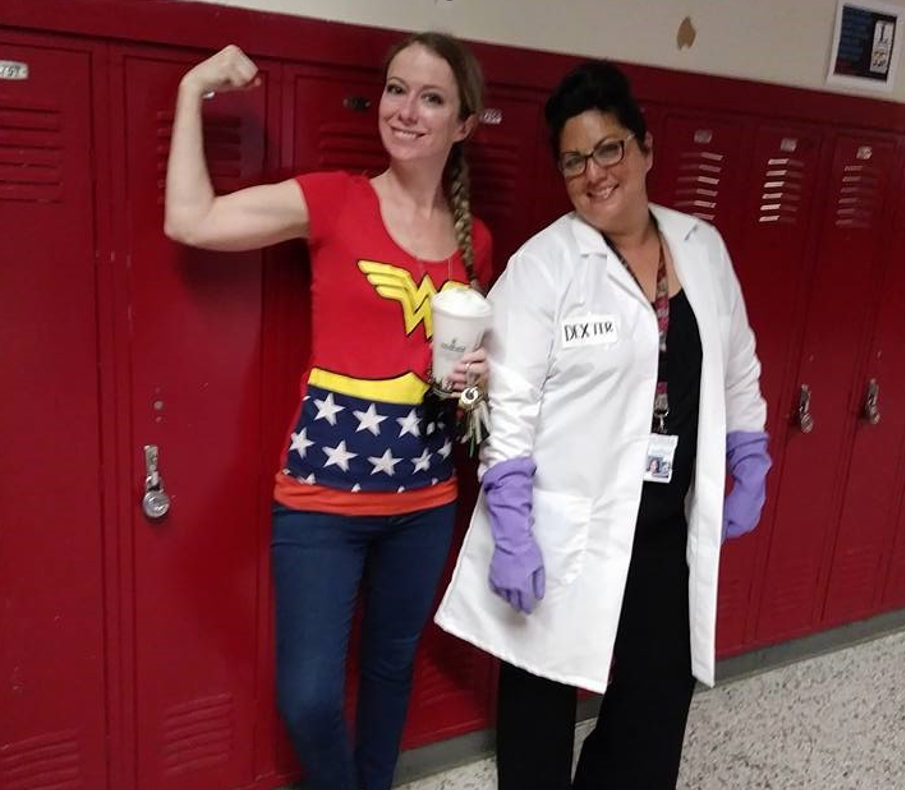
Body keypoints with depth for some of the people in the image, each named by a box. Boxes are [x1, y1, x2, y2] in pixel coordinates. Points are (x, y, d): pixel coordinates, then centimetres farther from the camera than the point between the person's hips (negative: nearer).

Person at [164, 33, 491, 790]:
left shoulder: (474, 241, 5)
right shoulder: (334, 200, -6)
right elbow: (190, 219, -12)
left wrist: (481, 372, -3)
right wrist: (196, 89, -6)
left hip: (424, 494, 4)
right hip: (323, 489, -3)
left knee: (392, 664, 20)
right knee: (308, 696, 0)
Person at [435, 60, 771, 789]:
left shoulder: (703, 247, 6)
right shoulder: (542, 264, -10)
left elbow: (737, 370, 15)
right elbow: (508, 407, -14)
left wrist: (750, 471, 11)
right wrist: (511, 533, -17)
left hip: (669, 531, 5)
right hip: (562, 533, -4)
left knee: (658, 710, 15)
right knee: (541, 708, 13)